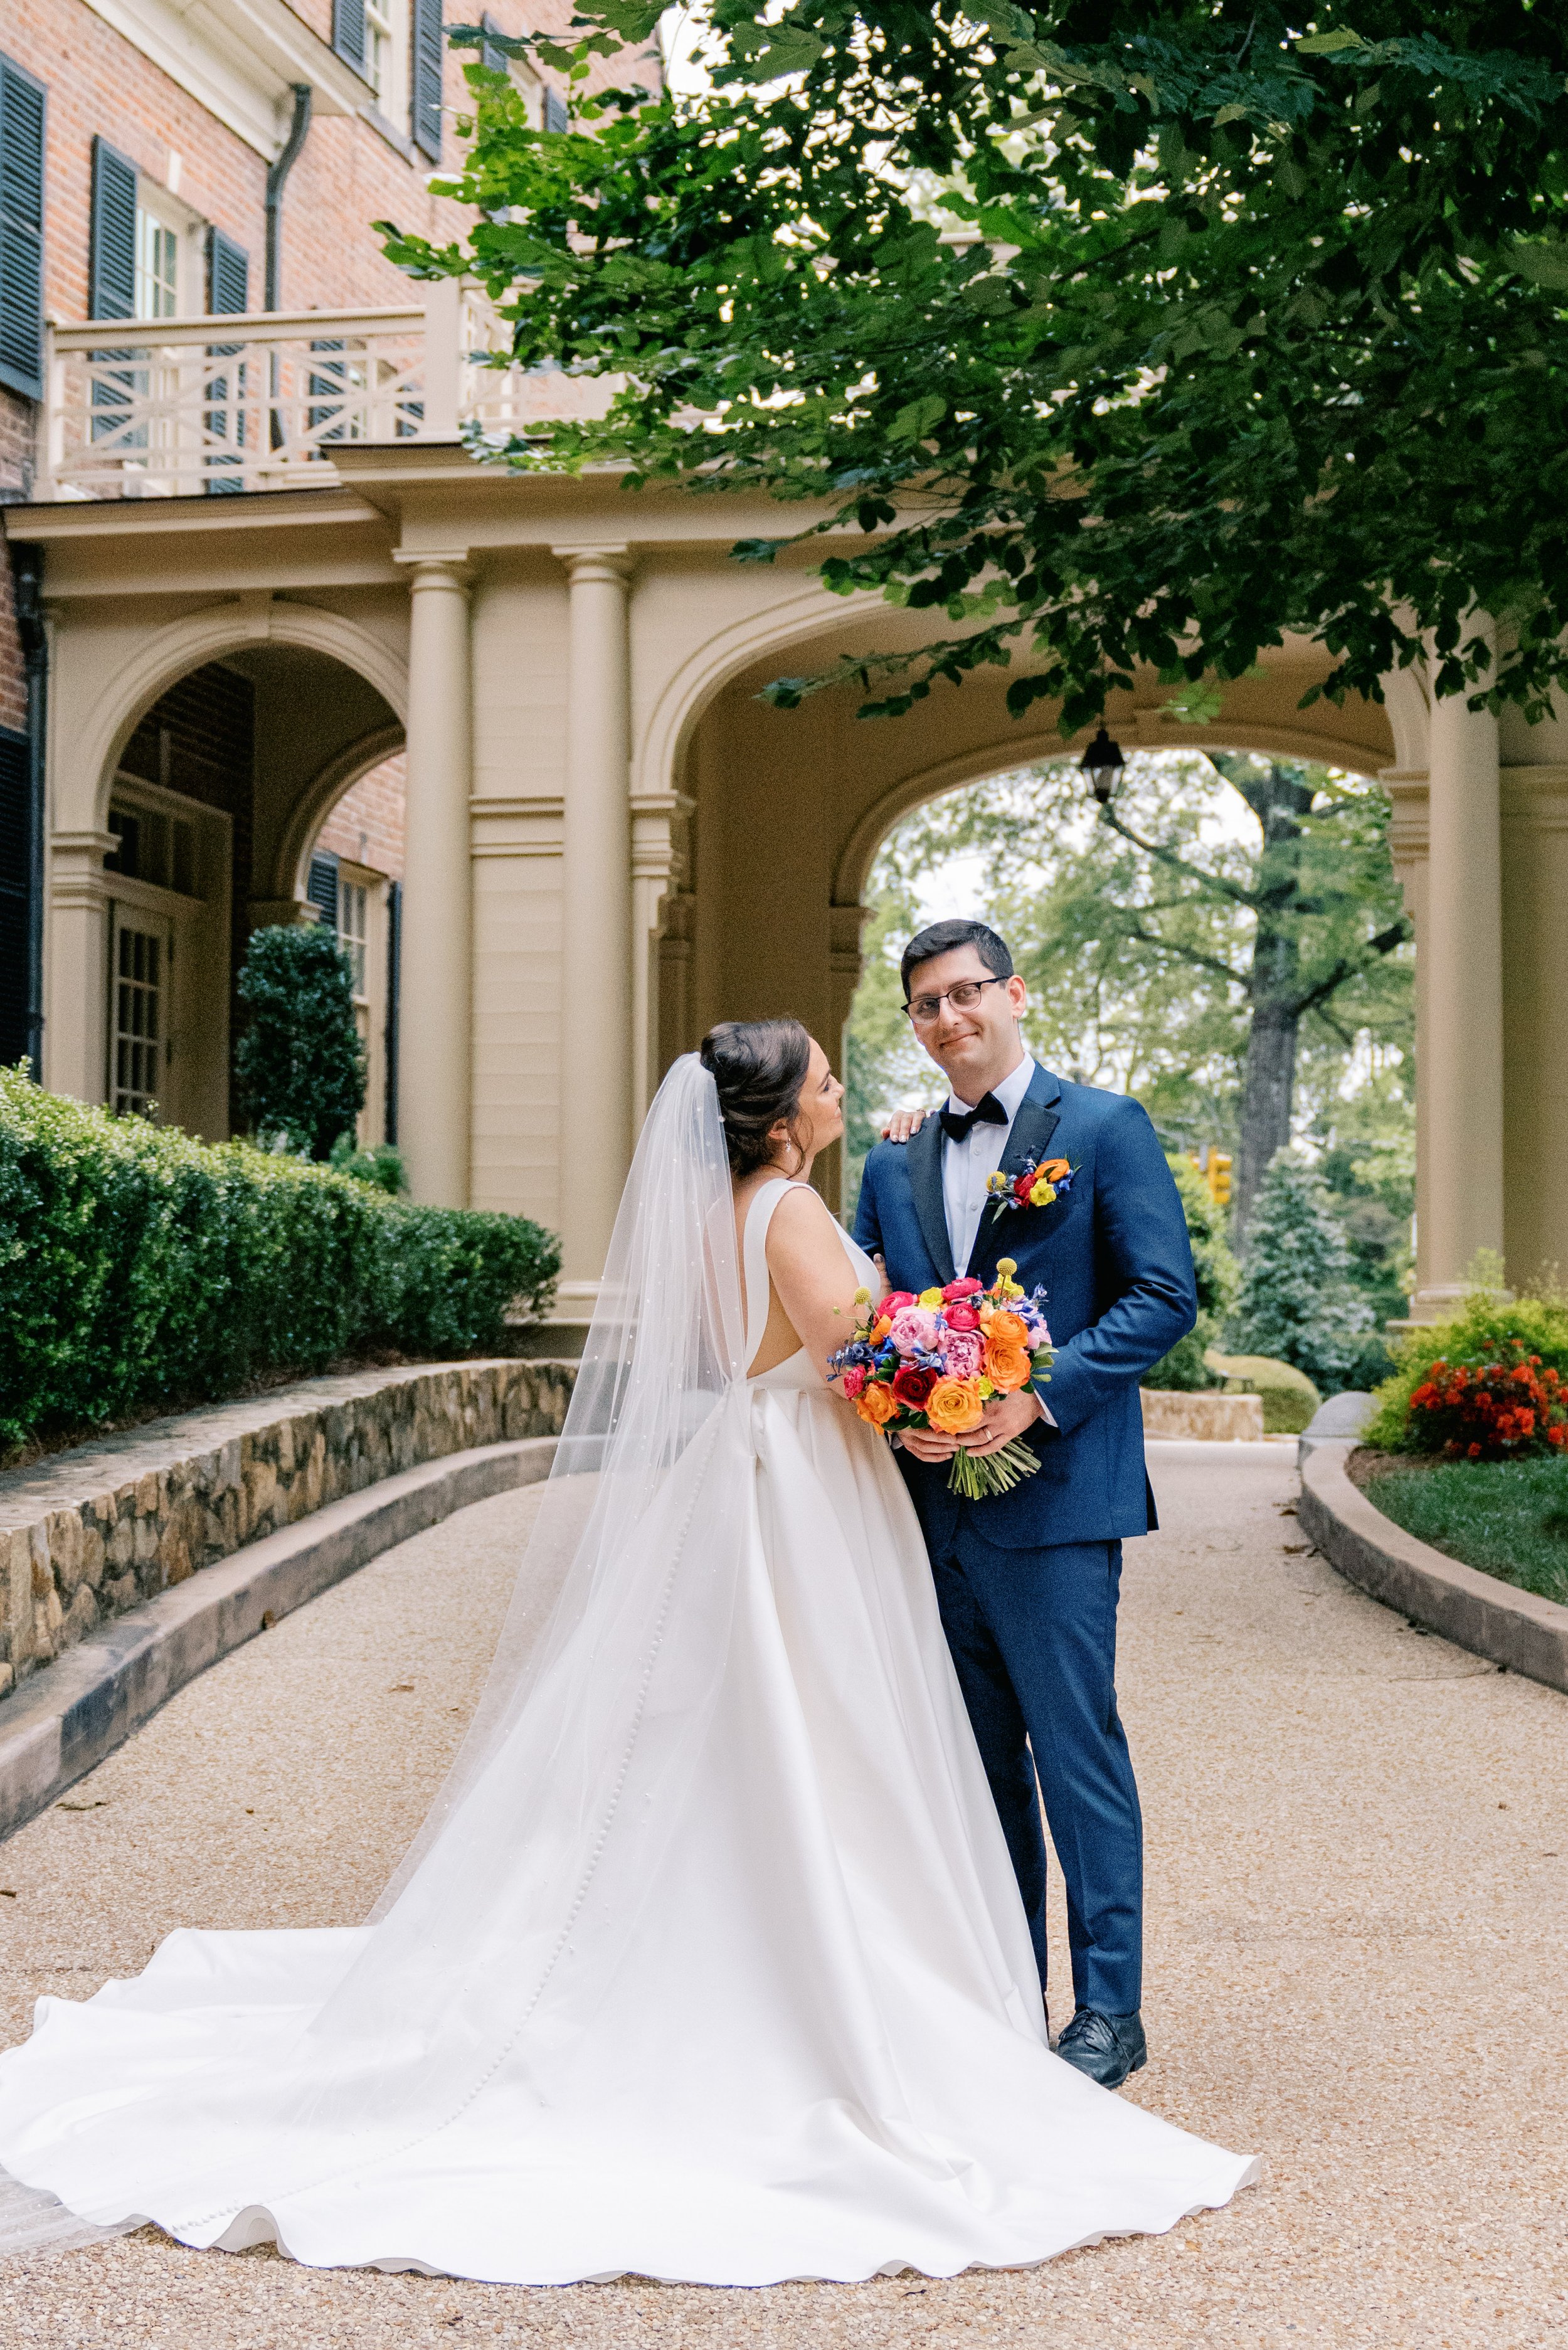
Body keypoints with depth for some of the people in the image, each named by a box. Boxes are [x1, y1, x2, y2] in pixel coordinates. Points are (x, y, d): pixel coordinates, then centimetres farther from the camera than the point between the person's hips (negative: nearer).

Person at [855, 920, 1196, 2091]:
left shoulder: (1105, 1127, -1)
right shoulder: (895, 1165, 14)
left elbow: (1165, 1296, -8)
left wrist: (1034, 1397, -18)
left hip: (1054, 1497, -5)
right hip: (937, 1502, 6)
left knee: (1077, 1751, -3)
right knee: (977, 1760, 13)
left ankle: (1110, 2009, 8)